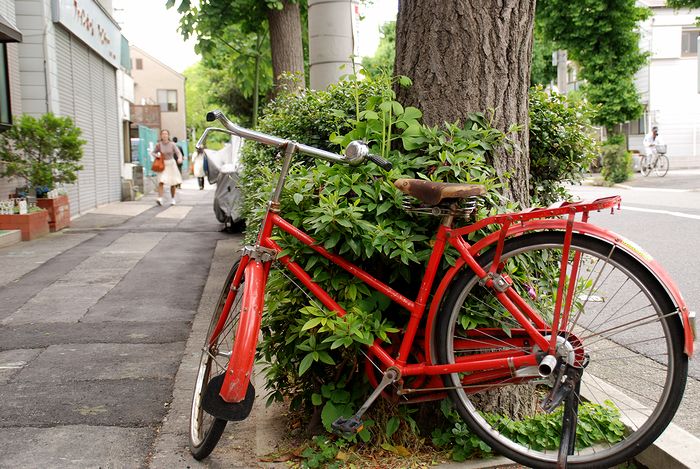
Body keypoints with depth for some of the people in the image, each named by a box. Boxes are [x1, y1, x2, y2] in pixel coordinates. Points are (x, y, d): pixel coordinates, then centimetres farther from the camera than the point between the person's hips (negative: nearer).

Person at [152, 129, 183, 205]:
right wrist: (157, 155, -13)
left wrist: (180, 158, -34)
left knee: (173, 183, 7)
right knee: (161, 181, -17)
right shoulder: (159, 145, -3)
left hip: (171, 164, 0)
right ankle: (160, 199, -23)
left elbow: (179, 153, -13)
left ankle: (172, 199, 24)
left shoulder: (172, 144, -6)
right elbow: (153, 153, 10)